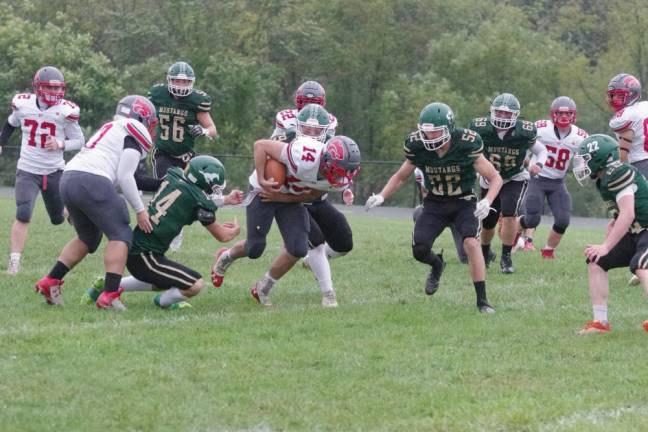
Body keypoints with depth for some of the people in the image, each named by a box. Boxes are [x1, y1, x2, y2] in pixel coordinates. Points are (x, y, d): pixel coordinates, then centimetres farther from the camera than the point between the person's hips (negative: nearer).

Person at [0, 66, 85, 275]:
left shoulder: (65, 110, -13)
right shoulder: (23, 104, -5)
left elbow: (79, 141, -4)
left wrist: (60, 144, -21)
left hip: (54, 171, 0)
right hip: (27, 170, 0)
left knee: (59, 218, 13)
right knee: (23, 215, -17)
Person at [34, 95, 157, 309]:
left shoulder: (109, 129, 28)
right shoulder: (135, 134, 3)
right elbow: (125, 177, -5)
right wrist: (140, 210, 1)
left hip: (68, 178, 9)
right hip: (91, 182, -9)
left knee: (88, 237, 24)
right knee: (120, 235, -3)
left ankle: (50, 281, 19)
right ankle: (110, 295, -14)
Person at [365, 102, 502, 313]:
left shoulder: (466, 145, -23)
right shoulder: (418, 147, -14)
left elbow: (495, 179, -14)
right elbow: (400, 177, 5)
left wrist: (487, 201, -33)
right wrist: (381, 197, -10)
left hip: (463, 202, -3)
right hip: (435, 203, 3)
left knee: (471, 242, -26)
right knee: (419, 250, -12)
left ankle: (482, 301, -19)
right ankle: (437, 266, 27)